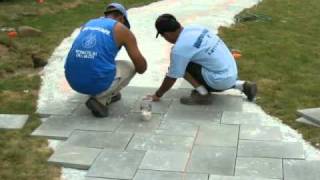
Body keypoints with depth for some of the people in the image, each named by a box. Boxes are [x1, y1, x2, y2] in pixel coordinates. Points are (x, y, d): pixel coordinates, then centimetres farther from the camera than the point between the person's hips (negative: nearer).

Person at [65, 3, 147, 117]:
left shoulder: (88, 25, 21)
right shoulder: (122, 29, 4)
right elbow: (141, 65, 5)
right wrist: (140, 69, 31)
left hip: (74, 80, 7)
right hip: (99, 82, -6)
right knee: (130, 66, 22)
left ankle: (108, 94, 29)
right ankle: (100, 100, 6)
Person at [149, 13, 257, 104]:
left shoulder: (179, 49, -18)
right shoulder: (194, 28, 5)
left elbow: (171, 78, -7)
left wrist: (158, 95, 9)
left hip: (221, 80, -8)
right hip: (232, 73, 8)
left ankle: (203, 95, 2)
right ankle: (243, 86, 24)